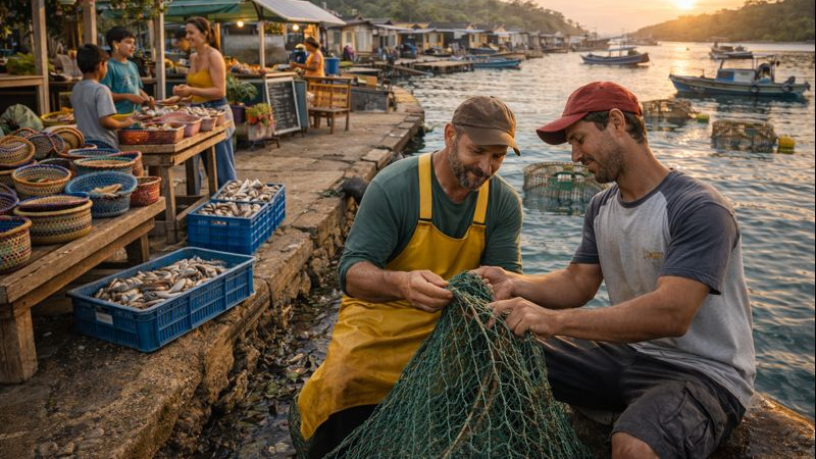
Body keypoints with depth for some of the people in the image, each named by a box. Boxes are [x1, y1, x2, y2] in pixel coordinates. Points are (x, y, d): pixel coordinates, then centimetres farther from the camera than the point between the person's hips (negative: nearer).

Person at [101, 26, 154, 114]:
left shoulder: (133, 65, 18)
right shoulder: (109, 66, -6)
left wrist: (147, 98, 5)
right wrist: (126, 96, -22)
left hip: (136, 113, 7)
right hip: (118, 115, -7)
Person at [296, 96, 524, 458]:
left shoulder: (504, 202, -3)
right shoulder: (393, 187, -17)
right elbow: (352, 273, -20)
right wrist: (401, 283, -42)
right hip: (383, 314, -3)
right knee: (346, 378, -29)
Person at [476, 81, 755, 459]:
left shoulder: (700, 210, -20)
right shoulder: (601, 207, 6)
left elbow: (671, 314, -31)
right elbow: (577, 283, 6)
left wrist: (554, 320, -38)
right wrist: (515, 284, -14)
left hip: (703, 371, -7)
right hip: (629, 353, 7)